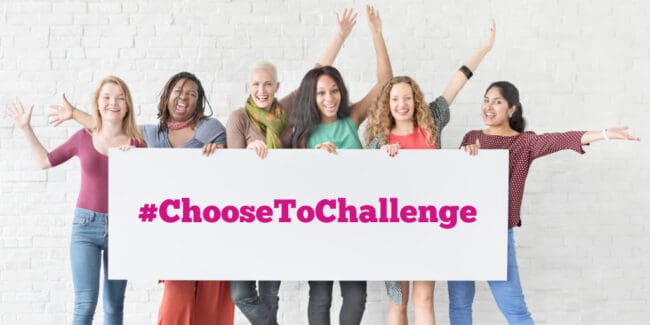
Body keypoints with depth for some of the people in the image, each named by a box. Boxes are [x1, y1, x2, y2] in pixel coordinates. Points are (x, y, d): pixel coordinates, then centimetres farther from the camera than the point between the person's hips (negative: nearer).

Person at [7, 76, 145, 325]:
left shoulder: (136, 144, -1)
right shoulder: (83, 137, 3)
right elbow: (45, 161, 17)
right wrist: (26, 128, 15)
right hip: (86, 225, 0)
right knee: (85, 303, -8)